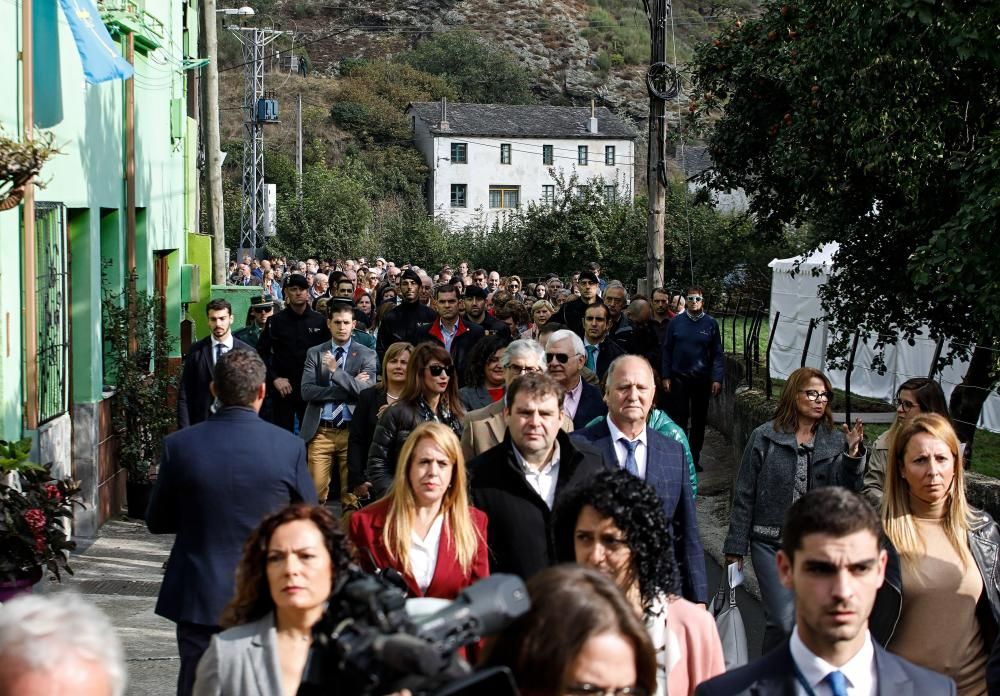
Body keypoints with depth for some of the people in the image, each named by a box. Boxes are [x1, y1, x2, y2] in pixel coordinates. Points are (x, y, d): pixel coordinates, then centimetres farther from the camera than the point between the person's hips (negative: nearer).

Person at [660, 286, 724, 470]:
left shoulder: (711, 324, 1)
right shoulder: (676, 322, 1)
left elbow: (717, 353, 0)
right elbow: (666, 350, 4)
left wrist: (717, 379, -7)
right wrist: (665, 376, -2)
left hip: (702, 379, 1)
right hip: (679, 378, -1)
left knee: (699, 420, 8)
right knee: (679, 419, 0)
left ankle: (694, 458, 17)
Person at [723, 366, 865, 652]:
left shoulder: (835, 442, 5)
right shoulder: (764, 437, 0)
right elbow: (744, 495, 2)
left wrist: (853, 454, -16)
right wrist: (735, 547, 1)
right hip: (771, 543, -3)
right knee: (784, 621, -13)